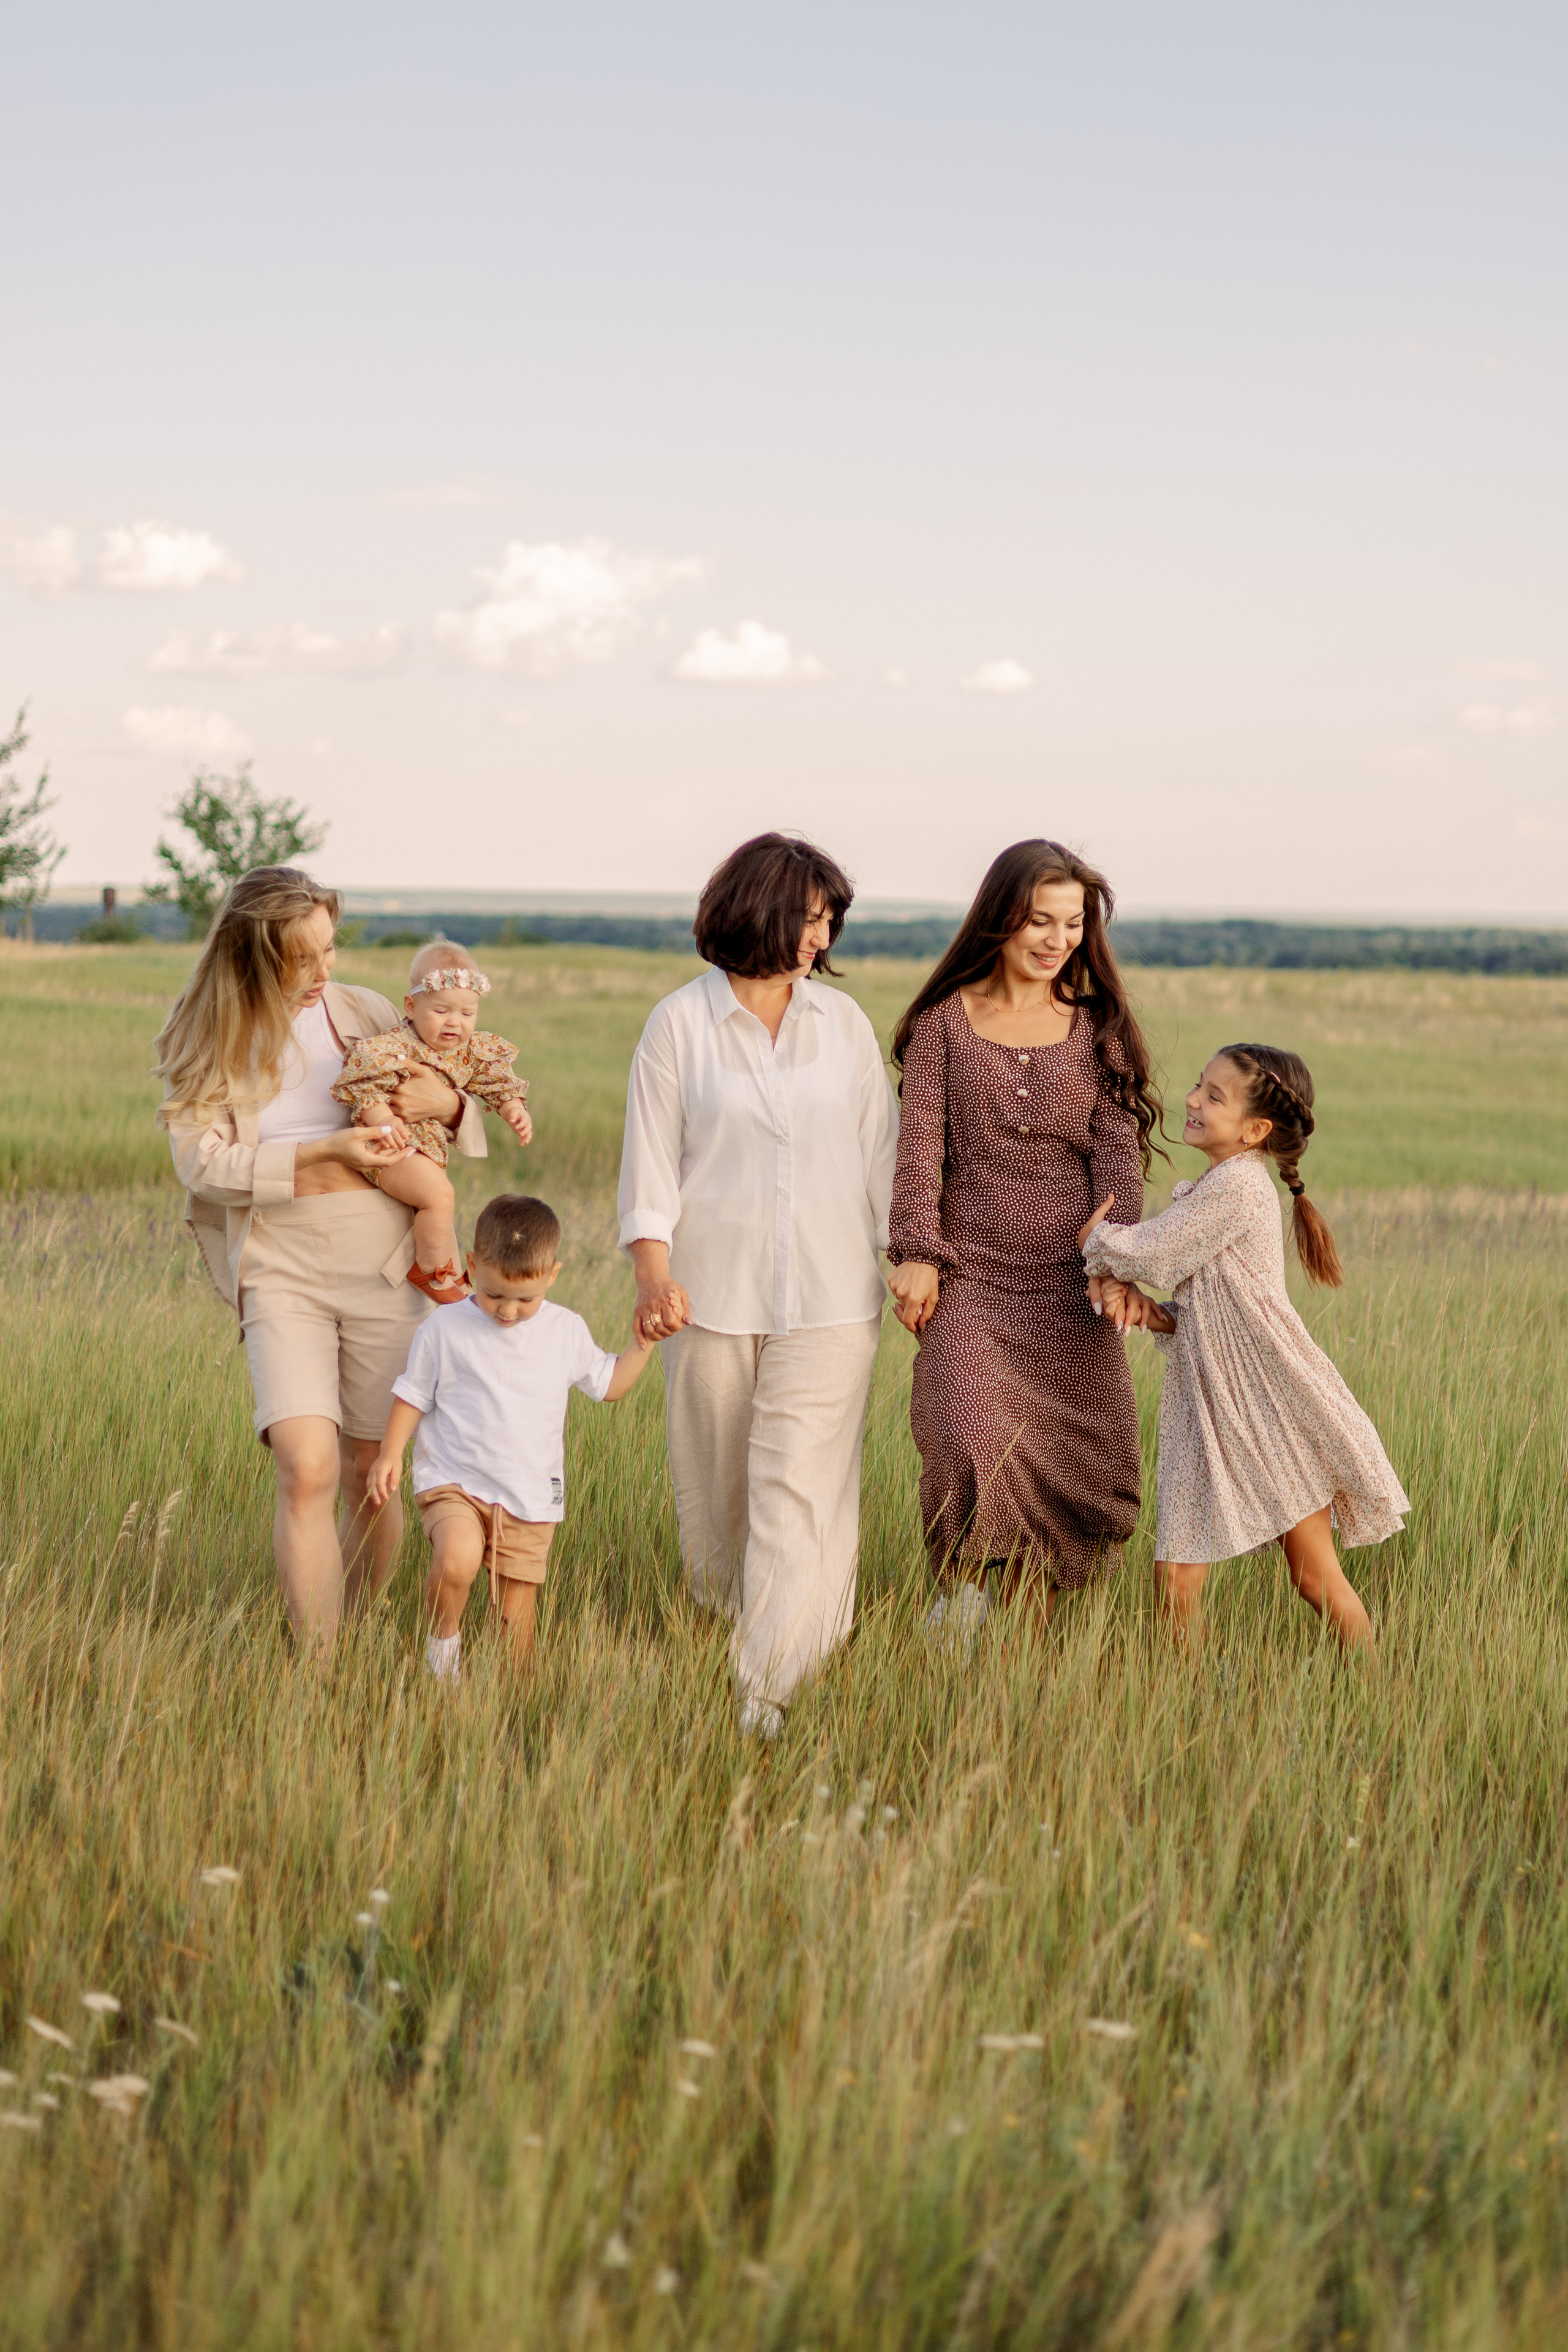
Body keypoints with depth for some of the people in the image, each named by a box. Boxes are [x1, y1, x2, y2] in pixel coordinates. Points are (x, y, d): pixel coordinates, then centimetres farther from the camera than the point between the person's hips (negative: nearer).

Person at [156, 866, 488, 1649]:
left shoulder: (365, 1014, 6)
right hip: (282, 1275, -2)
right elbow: (201, 1160, -8)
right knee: (307, 1472, -18)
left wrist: (447, 1103, -10)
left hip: (383, 1274, 2)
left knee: (372, 1476, 7)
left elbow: (465, 1122, 15)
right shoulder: (209, 1036, 1)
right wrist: (324, 1152, -16)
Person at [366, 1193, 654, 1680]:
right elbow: (413, 1396, 5)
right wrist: (390, 1454, -5)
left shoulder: (567, 1332, 4)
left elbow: (608, 1385, 18)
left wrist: (641, 1345, 5)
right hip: (455, 1486, -3)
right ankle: (444, 1641, -4)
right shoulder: (445, 1331, -5)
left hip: (531, 1501, 3)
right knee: (457, 1561, -31)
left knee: (517, 1622, 4)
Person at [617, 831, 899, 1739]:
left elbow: (880, 1153, 13)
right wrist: (655, 1274, -11)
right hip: (714, 1296, 0)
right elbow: (651, 1161, 1)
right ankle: (724, 1630, 28)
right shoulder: (681, 1023, 2)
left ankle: (767, 1690, -10)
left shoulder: (845, 1022, 8)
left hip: (830, 1299, 0)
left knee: (799, 1491, -8)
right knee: (716, 1487, 7)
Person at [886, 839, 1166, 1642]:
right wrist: (917, 1254, -13)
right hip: (970, 1275, -2)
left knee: (1080, 1459, 0)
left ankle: (1035, 1614, 20)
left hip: (1069, 1281, 2)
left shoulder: (1097, 1027, 9)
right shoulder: (943, 1022, 6)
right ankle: (966, 1579, 7)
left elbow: (1117, 1149, 1)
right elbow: (919, 1145, -1)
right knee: (973, 1442, -19)